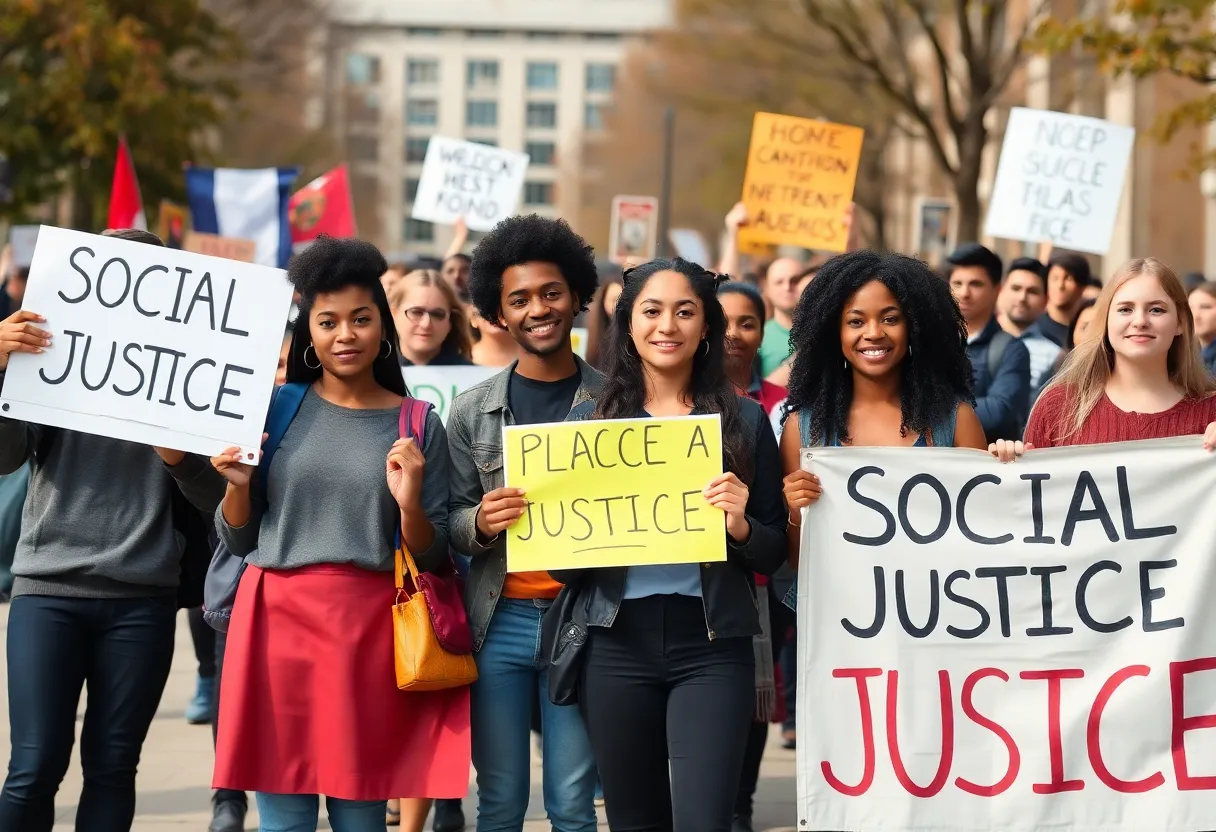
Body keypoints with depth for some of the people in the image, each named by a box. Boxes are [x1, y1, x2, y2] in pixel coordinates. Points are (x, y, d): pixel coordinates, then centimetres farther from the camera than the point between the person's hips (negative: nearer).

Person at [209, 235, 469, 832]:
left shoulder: (419, 425, 4)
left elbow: (432, 559, 4)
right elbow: (238, 541, 11)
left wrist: (409, 503, -14)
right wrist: (237, 486, -8)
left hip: (370, 631, 0)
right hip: (280, 623, 0)